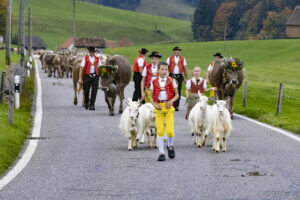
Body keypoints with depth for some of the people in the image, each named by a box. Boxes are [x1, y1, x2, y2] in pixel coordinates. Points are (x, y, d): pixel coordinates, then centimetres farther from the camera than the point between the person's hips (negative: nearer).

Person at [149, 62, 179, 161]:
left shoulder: (171, 81, 3)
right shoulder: (154, 82, 4)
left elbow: (177, 95, 8)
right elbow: (151, 96, 10)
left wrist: (171, 101, -11)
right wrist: (154, 105, -8)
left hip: (169, 107, -1)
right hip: (158, 107, 1)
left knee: (170, 130, -9)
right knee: (160, 131, -5)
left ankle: (170, 146, 21)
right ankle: (161, 153, 4)